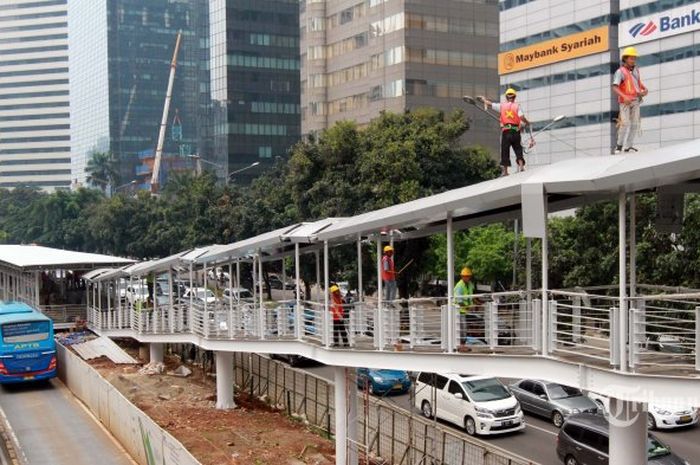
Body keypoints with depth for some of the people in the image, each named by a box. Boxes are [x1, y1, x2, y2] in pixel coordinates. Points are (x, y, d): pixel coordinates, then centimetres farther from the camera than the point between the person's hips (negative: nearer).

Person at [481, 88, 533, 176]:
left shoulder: (502, 106, 8)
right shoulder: (517, 106, 4)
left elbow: (490, 104, 15)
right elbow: (522, 118, -7)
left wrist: (484, 99, 34)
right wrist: (527, 123, 12)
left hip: (506, 131, 0)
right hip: (516, 131, 0)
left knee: (505, 150, 3)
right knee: (518, 149, 8)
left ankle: (505, 171, 1)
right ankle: (521, 165, -6)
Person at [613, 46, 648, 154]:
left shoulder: (635, 69, 10)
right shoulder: (620, 72, -10)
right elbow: (615, 88, -19)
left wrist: (645, 89, 9)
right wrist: (624, 97, -32)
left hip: (635, 101, 6)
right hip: (625, 101, -6)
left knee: (635, 124, 1)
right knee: (625, 123, -14)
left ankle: (628, 146, 7)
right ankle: (619, 145, 0)